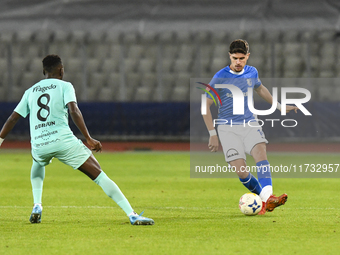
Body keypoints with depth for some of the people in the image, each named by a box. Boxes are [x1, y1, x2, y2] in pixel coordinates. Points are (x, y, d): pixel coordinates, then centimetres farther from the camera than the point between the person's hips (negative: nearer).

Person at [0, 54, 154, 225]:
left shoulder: (30, 91, 20)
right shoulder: (64, 86, 7)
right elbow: (74, 111, -9)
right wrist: (88, 139, -11)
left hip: (38, 145, 4)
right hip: (63, 140, -4)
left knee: (38, 165, 41)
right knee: (99, 175, -2)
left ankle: (37, 206, 21)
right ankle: (132, 215, -13)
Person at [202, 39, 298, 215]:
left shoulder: (252, 73, 5)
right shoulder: (220, 78, -8)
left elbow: (260, 88, 29)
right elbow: (205, 105, -3)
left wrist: (279, 106, 34)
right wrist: (213, 134, -6)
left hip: (249, 123, 3)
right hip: (228, 127, -3)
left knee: (260, 152, -26)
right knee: (241, 172, -14)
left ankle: (268, 198, -38)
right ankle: (263, 196, 8)